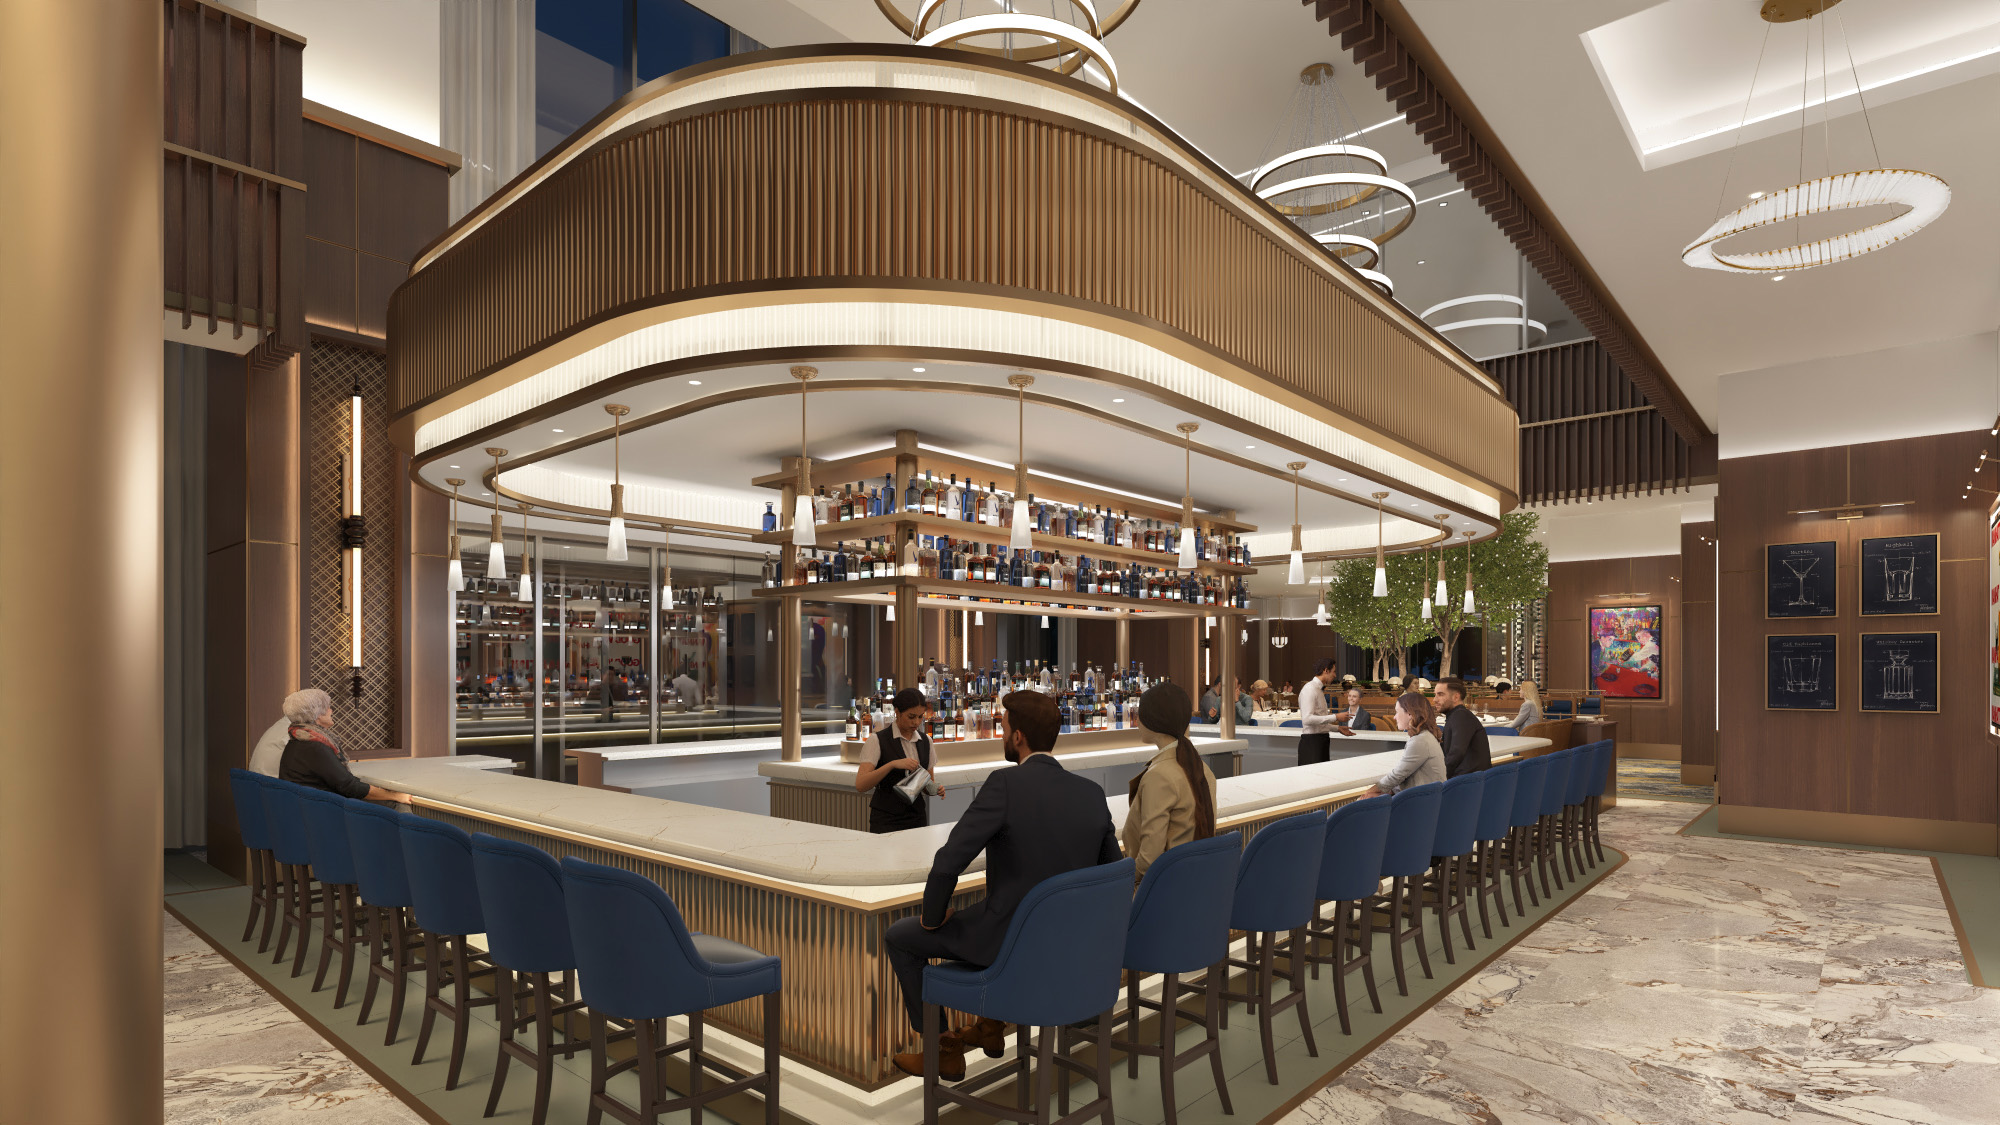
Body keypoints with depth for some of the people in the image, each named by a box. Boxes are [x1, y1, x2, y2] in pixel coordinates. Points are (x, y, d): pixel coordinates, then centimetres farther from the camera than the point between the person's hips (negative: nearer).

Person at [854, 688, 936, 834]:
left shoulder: (926, 741, 7)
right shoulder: (878, 740, -9)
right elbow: (861, 784, -19)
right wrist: (893, 764, -30)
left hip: (917, 819, 4)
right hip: (886, 821, -4)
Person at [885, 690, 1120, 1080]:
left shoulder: (1005, 784, -22)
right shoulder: (1092, 792, -4)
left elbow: (948, 863, -24)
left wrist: (933, 916, -5)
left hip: (1008, 939, -6)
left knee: (899, 937, 16)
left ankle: (944, 1050, 24)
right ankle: (991, 1025, 43)